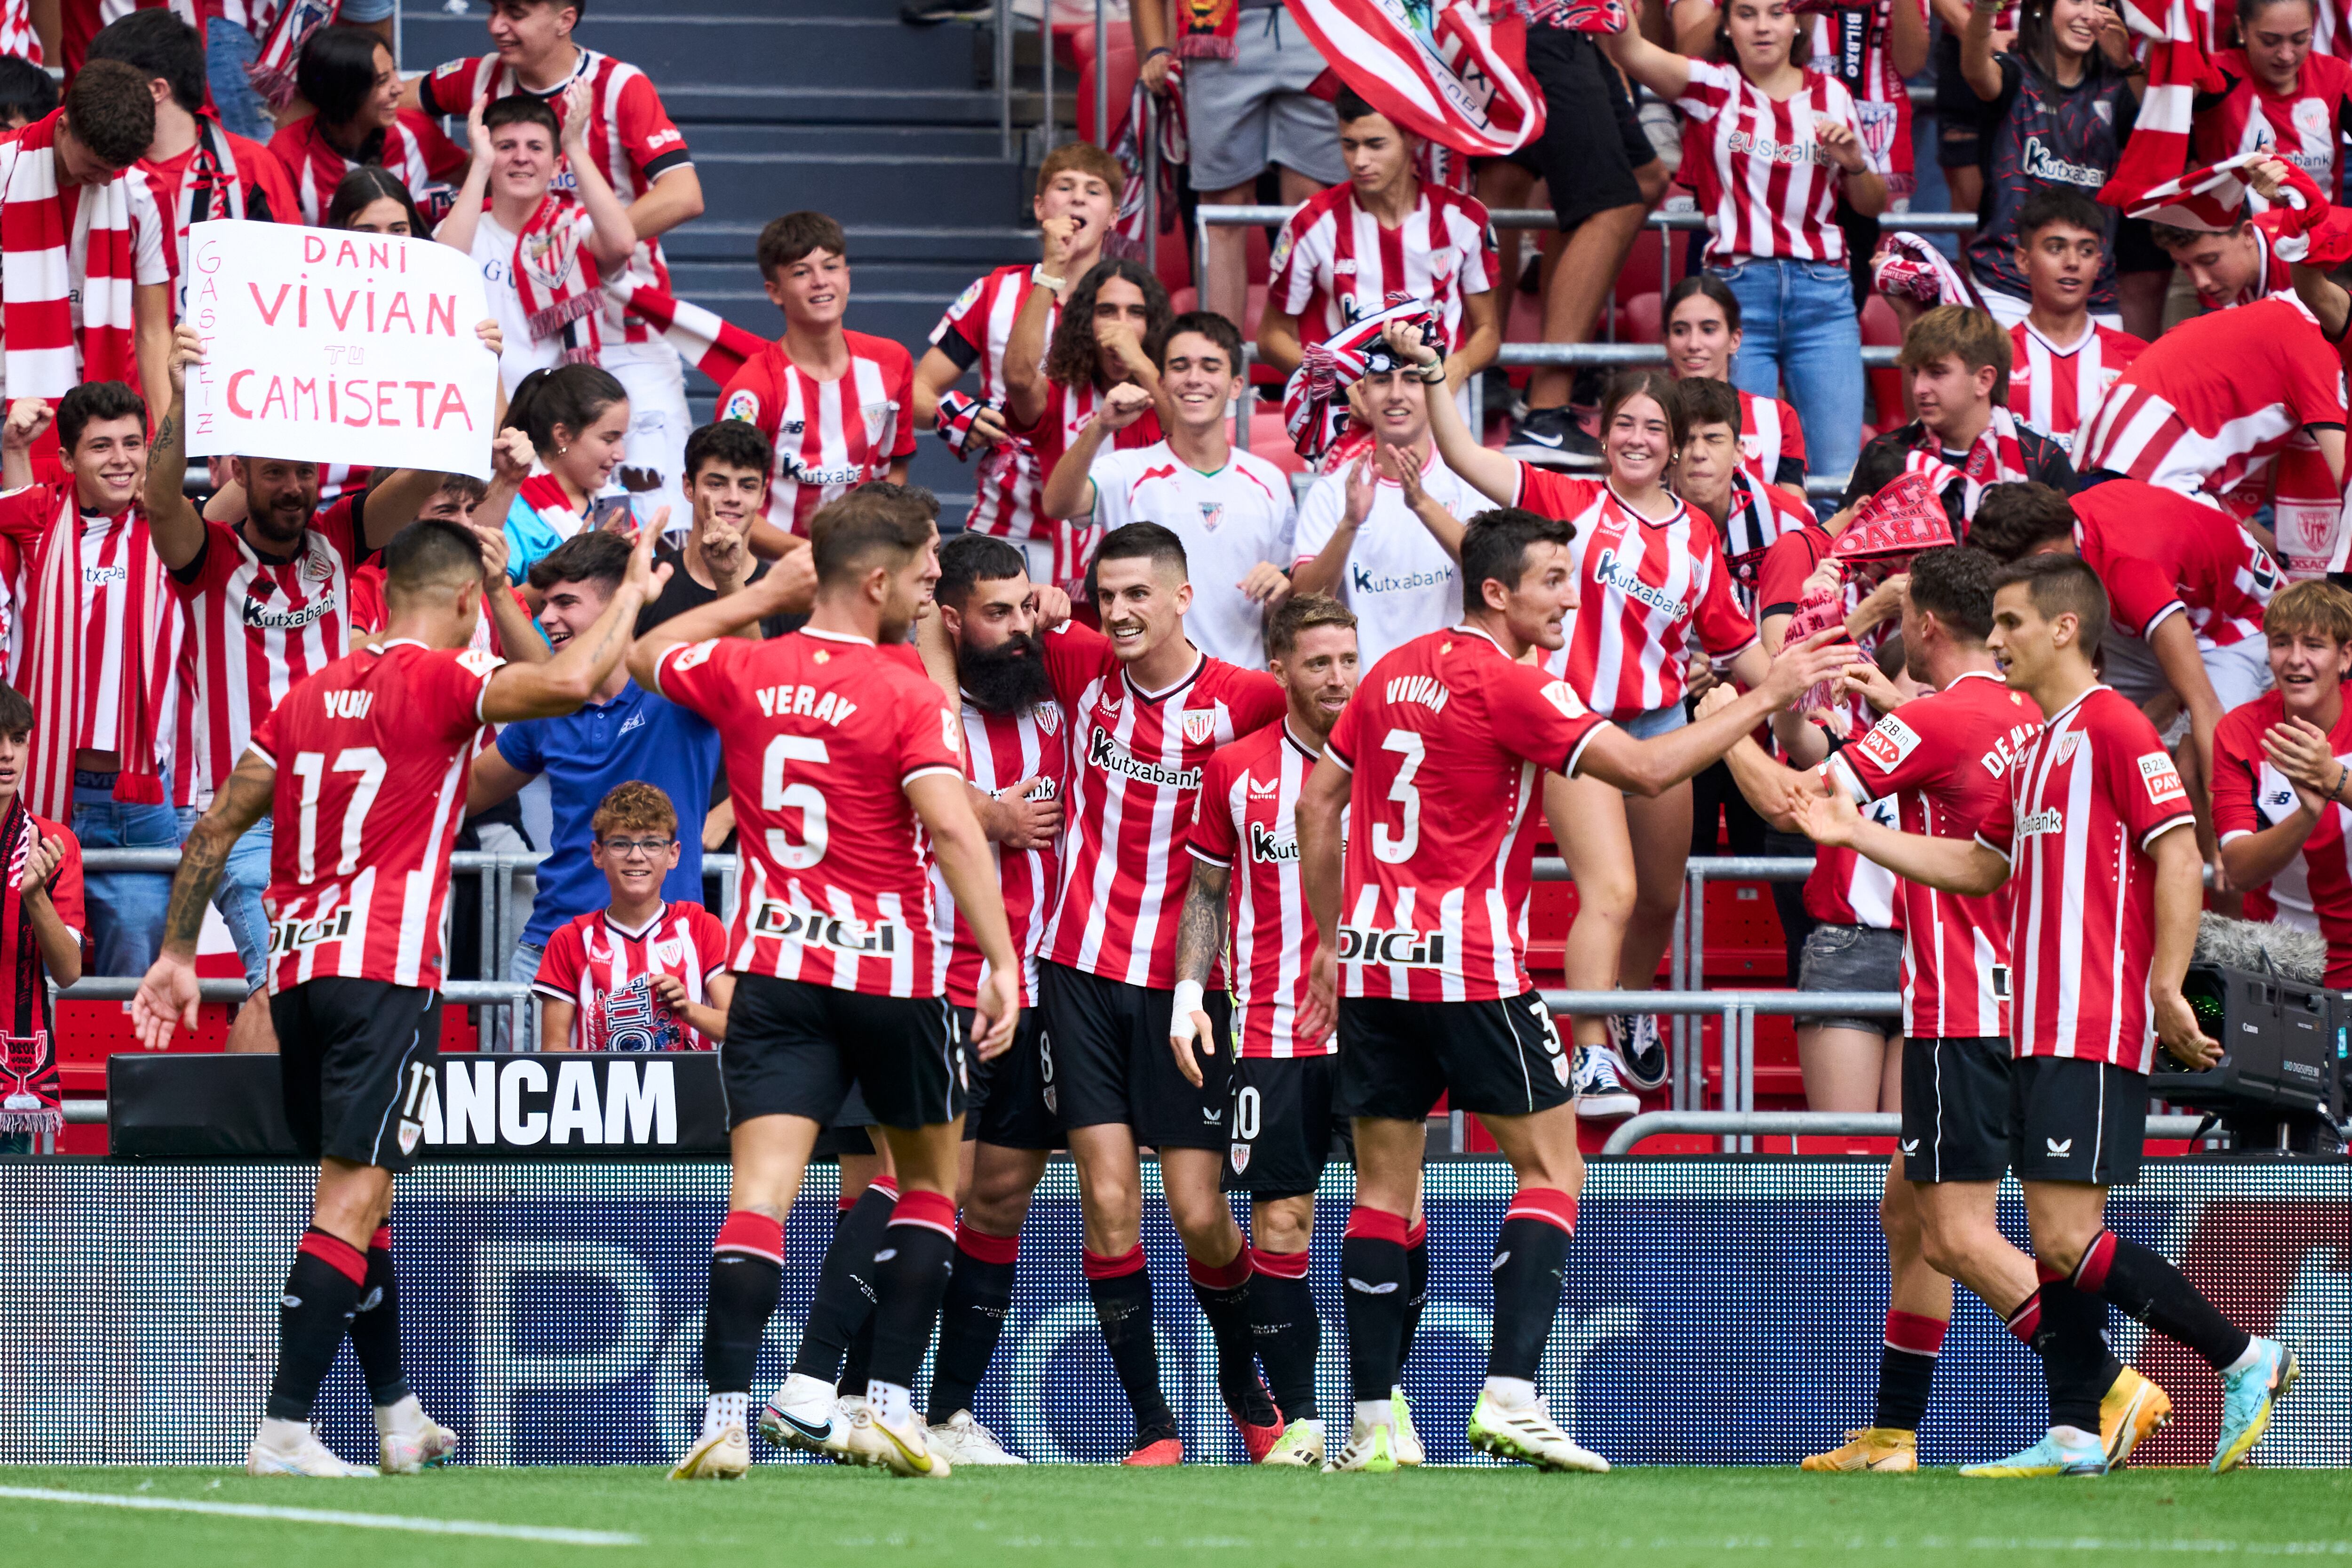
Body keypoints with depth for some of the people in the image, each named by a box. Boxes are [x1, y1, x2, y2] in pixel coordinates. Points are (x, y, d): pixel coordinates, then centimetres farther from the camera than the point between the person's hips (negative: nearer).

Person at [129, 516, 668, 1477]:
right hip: (384, 966, -7)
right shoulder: (439, 679, -5)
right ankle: (284, 1428, -19)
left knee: (358, 1189, 19)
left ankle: (396, 1415, 29)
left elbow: (218, 826, 17)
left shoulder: (313, 692, 15)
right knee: (355, 1193, -10)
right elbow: (571, 683, -21)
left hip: (297, 965, 8)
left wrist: (177, 953, 24)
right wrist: (632, 594, -4)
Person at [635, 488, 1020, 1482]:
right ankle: (889, 1403, 8)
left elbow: (647, 656, 26)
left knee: (762, 1189, -6)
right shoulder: (908, 693, -11)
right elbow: (953, 829, -22)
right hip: (892, 971, -3)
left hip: (774, 966, 3)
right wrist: (1002, 964, -21)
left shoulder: (743, 670, 3)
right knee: (929, 1177, 17)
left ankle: (726, 1415, -20)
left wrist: (768, 591, 29)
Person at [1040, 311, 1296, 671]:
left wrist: (1282, 592, -3)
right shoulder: (1130, 473, 3)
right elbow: (1057, 505, -17)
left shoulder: (1268, 481, 13)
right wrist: (1099, 429, -32)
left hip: (1243, 680, 3)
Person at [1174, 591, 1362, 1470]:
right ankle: (1298, 1421, 3)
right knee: (1280, 1222, -3)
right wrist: (1189, 991, 2)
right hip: (1270, 1028, 0)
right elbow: (1207, 891, 14)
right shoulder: (1237, 770, 6)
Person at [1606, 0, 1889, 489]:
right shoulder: (1713, 87, 4)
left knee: (1839, 472, -4)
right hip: (1737, 289, -2)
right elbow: (1630, 50, -13)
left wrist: (1854, 163, -1)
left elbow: (1873, 206, 19)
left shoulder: (1831, 95, 12)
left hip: (1823, 293, 2)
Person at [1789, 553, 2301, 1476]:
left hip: (2094, 1035, -10)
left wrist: (2166, 990, -21)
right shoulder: (2040, 749, 20)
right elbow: (1981, 865, 29)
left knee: (2068, 1237, -14)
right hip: (2042, 1032, 10)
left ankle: (2245, 1360, -6)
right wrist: (1853, 834, 24)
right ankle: (2074, 1435, 8)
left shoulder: (2113, 728, -9)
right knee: (2054, 1240, 6)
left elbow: (2179, 854, -15)